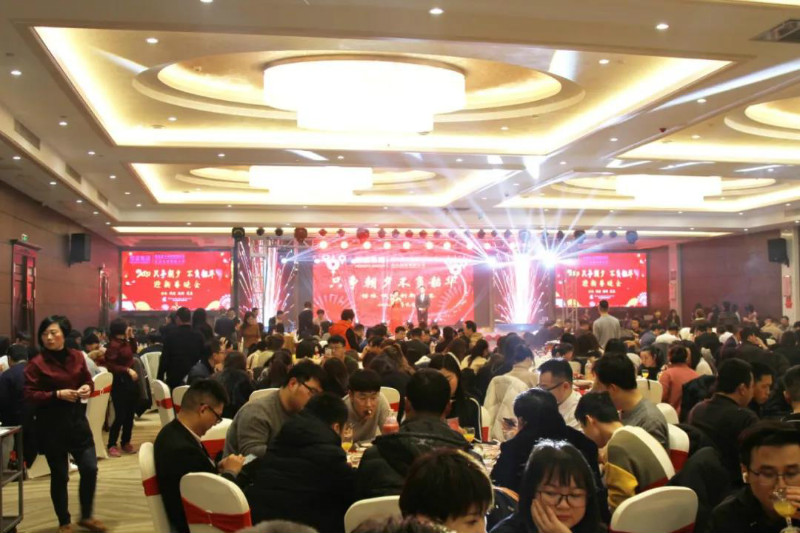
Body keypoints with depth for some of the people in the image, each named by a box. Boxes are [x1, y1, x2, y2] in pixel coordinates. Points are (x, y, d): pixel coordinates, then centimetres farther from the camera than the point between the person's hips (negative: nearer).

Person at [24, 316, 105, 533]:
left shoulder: (77, 356, 2)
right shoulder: (36, 363, -11)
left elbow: (88, 380, 15)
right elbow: (29, 395, -12)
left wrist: (88, 388, -8)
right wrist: (57, 394, -23)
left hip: (77, 421, 4)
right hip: (51, 426, -4)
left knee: (90, 469, 4)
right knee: (60, 475, 7)